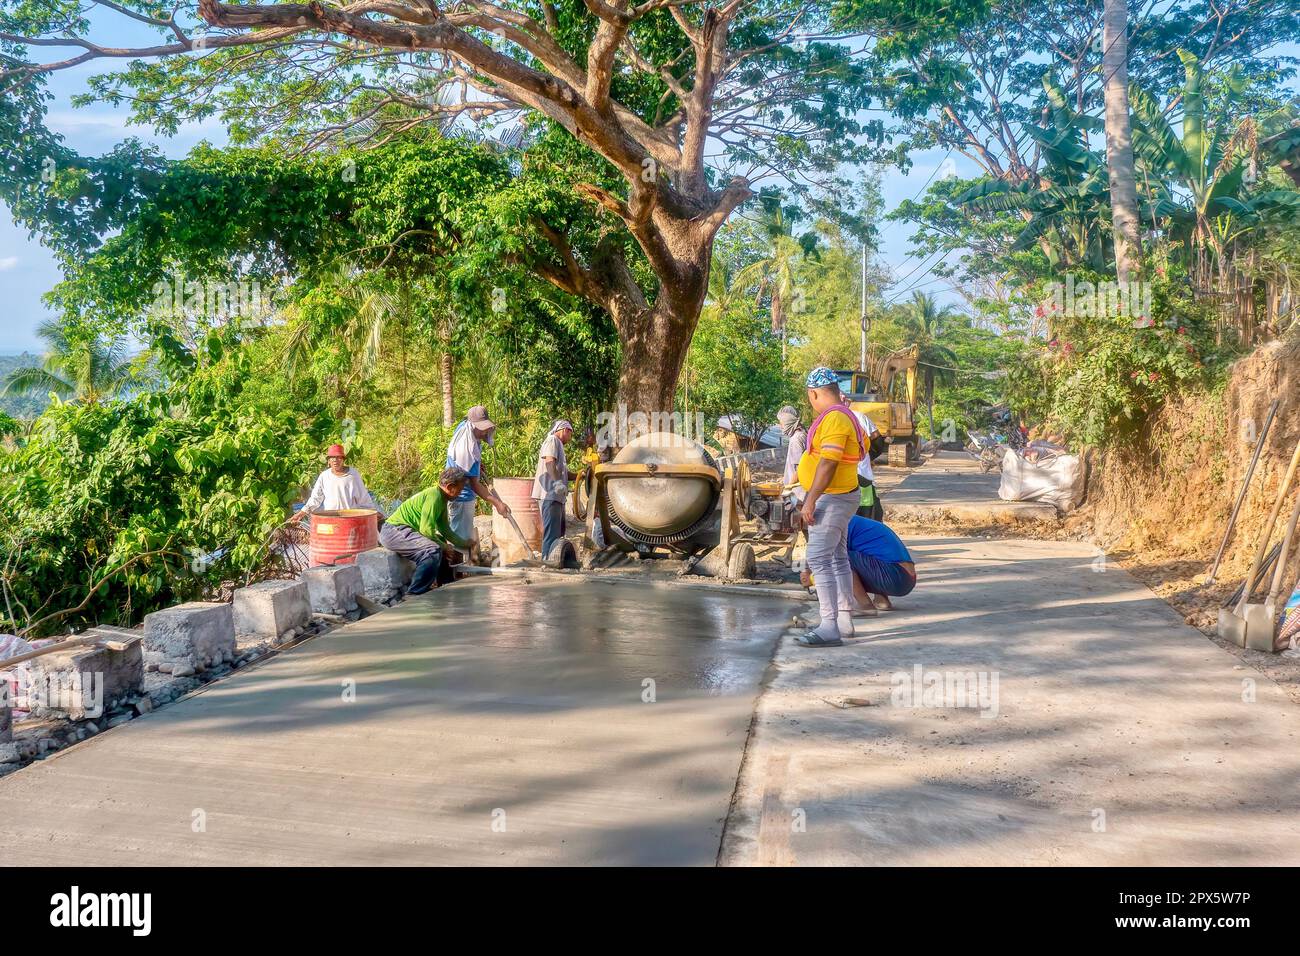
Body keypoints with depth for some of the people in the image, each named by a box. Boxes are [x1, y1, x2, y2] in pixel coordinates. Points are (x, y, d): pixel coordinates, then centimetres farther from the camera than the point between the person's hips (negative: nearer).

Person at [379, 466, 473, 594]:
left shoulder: (442, 499, 11)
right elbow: (426, 530, -23)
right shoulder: (433, 496, -19)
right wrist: (444, 546, -11)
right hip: (394, 531, -11)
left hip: (404, 531, 11)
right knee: (433, 551, -29)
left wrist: (464, 543, 11)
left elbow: (445, 529, 19)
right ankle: (413, 595, -25)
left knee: (442, 546, 23)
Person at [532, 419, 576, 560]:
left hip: (556, 496, 11)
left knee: (559, 532, 18)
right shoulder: (553, 440, -5)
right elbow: (549, 462, -21)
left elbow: (563, 472, 27)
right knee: (552, 533, -12)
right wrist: (558, 482, -28)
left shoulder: (558, 444, 26)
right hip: (550, 495, -11)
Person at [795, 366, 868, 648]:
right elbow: (864, 445, 27)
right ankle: (845, 619, 25)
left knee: (819, 560, -13)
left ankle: (830, 627, -16)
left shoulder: (833, 419, -20)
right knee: (838, 558, 17)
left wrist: (810, 501, -27)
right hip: (840, 497, 11)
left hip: (831, 498, -11)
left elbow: (828, 463, -26)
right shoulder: (847, 416, 13)